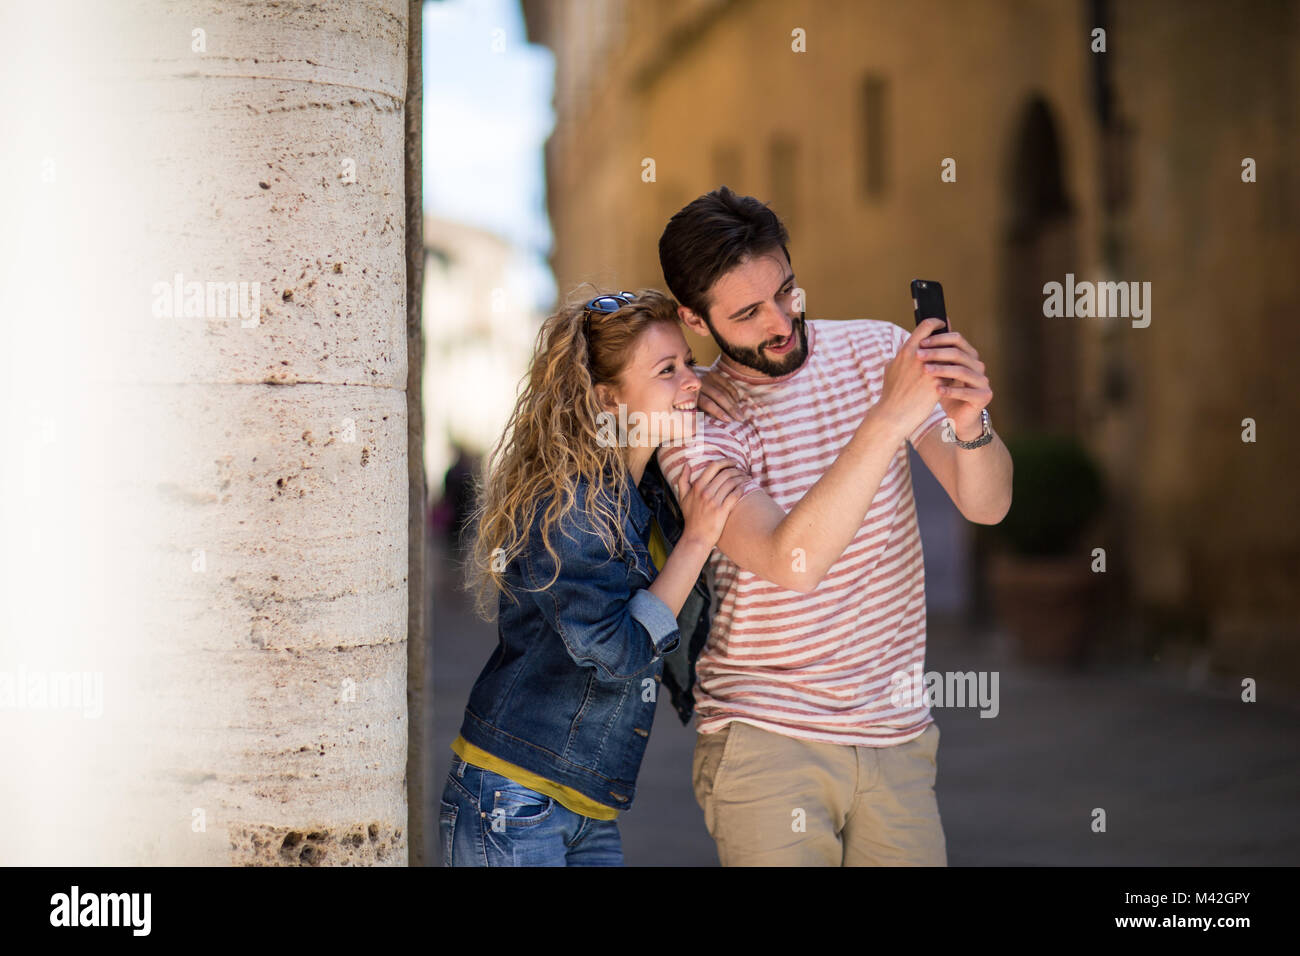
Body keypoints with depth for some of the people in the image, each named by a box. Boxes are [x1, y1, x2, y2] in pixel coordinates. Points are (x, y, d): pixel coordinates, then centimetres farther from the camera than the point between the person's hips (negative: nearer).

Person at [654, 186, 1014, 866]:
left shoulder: (876, 349, 0)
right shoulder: (694, 422, -10)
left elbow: (986, 505, -5)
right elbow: (790, 562, -26)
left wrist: (970, 425, -28)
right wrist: (889, 416, -33)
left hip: (896, 733, 3)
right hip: (764, 738, -3)